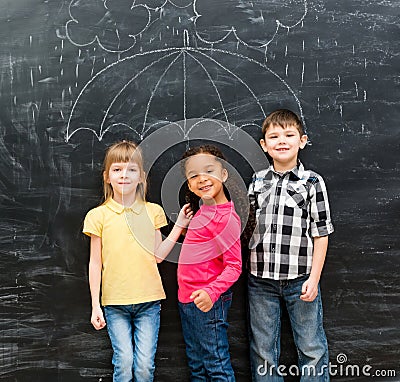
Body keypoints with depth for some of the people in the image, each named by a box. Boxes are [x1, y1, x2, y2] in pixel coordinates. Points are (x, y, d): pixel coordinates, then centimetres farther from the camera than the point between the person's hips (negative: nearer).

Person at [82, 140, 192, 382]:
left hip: (148, 300, 1)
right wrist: (95, 305, 1)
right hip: (115, 302, -1)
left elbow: (157, 254, 5)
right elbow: (95, 263, 2)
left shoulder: (152, 211, 4)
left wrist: (179, 226, 0)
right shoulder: (99, 215, -1)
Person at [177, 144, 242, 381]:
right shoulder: (202, 211, 7)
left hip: (208, 302, -9)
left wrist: (211, 292, -30)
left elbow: (234, 266, -20)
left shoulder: (226, 217, -18)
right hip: (187, 299, 9)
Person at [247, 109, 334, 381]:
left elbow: (321, 234, -3)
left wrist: (314, 278, -8)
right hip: (260, 279, 3)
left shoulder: (312, 182, -3)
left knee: (311, 348, 9)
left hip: (300, 279, -2)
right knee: (263, 351, 13)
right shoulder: (256, 182, 6)